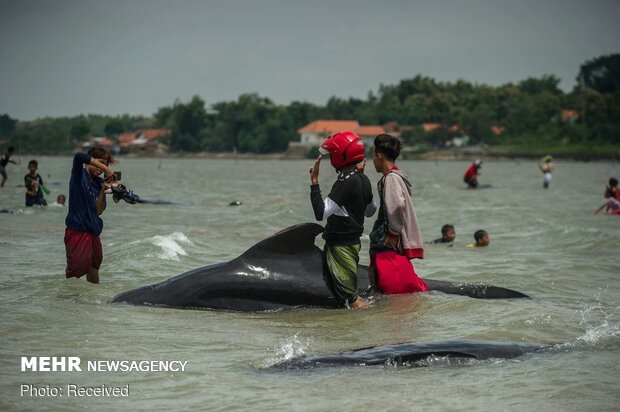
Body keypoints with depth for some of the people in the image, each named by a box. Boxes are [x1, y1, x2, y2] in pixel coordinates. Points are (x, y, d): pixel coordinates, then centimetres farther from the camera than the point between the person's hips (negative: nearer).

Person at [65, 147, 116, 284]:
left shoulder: (97, 183, 13)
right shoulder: (79, 175, -3)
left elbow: (98, 210, 5)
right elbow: (79, 156, -25)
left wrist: (103, 190, -8)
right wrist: (106, 169, -22)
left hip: (93, 233, 7)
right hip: (77, 231, -7)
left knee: (93, 269, 14)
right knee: (75, 271, -11)